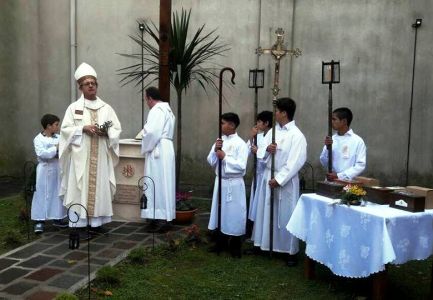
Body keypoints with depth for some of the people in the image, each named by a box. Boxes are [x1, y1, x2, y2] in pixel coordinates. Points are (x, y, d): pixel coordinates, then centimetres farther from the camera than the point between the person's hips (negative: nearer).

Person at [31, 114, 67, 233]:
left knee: (58, 194, 11)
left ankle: (57, 218, 23)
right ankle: (39, 221, 6)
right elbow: (42, 154, -21)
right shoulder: (38, 139, -8)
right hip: (45, 170, -5)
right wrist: (56, 148, -18)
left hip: (58, 169, 5)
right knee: (42, 195, 0)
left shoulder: (59, 138, 7)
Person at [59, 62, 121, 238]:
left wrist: (106, 132, -12)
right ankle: (78, 224, 2)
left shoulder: (106, 108, 9)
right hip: (81, 155, -2)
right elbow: (65, 129, -1)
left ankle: (96, 222, 14)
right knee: (80, 188, -3)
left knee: (100, 187, 5)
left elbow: (117, 129, 8)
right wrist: (83, 128, -15)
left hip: (100, 156, 3)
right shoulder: (74, 107, 3)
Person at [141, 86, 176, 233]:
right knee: (163, 184, 11)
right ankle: (164, 217, 16)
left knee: (157, 184, -6)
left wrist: (145, 148, -9)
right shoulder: (167, 109, 20)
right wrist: (146, 131, 16)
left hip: (157, 151, -10)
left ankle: (160, 219, -4)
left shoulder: (157, 110, -12)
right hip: (165, 149, 10)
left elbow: (152, 132, -22)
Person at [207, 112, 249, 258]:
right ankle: (220, 242, 30)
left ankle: (235, 246, 17)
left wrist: (225, 157, -18)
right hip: (220, 182, 6)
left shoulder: (240, 143, -12)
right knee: (220, 212, 15)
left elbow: (241, 166, -18)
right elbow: (210, 162, 5)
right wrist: (215, 151, -12)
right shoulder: (219, 141, 6)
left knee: (234, 213, 3)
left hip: (234, 184, -6)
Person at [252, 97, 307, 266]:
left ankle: (291, 251, 16)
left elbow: (294, 163, -18)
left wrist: (279, 179, -19)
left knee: (286, 216, 2)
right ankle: (266, 245, 29)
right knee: (267, 212, 14)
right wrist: (267, 149, -12)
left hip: (286, 180, -6)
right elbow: (263, 155, 10)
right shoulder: (273, 131, 8)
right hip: (268, 177, 7)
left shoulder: (297, 135, -13)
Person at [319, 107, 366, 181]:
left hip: (348, 182, -3)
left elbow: (360, 165, -8)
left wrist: (339, 176, -15)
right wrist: (327, 147, -9)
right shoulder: (331, 139, 7)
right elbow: (324, 163, 7)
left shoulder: (357, 141, -3)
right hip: (330, 181, 3)